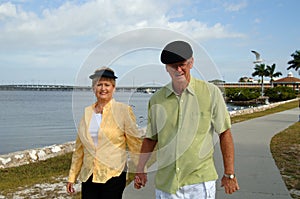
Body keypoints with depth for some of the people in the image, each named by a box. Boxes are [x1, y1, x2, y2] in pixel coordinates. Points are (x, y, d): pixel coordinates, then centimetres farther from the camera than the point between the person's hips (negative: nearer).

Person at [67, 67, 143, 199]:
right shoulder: (87, 112, 9)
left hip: (113, 176, -4)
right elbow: (79, 148, 15)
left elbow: (135, 144, -1)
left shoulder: (123, 110, -3)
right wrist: (72, 177, 15)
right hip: (88, 176, 4)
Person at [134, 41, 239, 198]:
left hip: (200, 181, -2)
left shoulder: (211, 93, -4)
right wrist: (140, 170, 10)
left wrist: (229, 174, -1)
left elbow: (224, 133, -1)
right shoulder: (156, 99, 4)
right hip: (165, 182, 3)